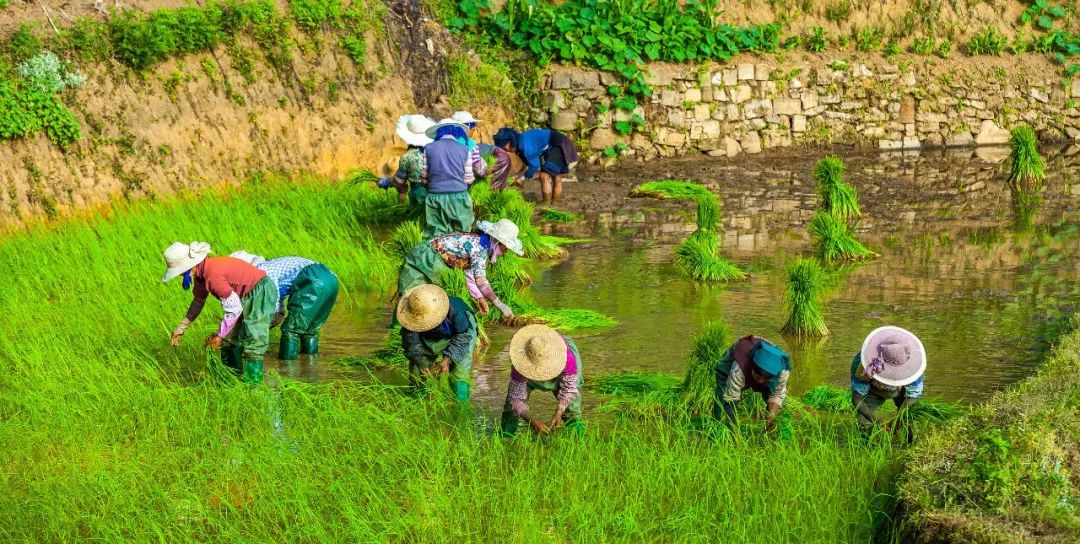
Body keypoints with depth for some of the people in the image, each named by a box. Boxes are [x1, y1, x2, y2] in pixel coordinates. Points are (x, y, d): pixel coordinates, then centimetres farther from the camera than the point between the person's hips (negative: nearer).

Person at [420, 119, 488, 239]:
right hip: (459, 197, 0)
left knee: (435, 238, 4)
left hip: (436, 197, 0)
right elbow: (468, 179, 5)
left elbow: (424, 174, 8)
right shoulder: (465, 150, 1)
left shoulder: (429, 148, 1)